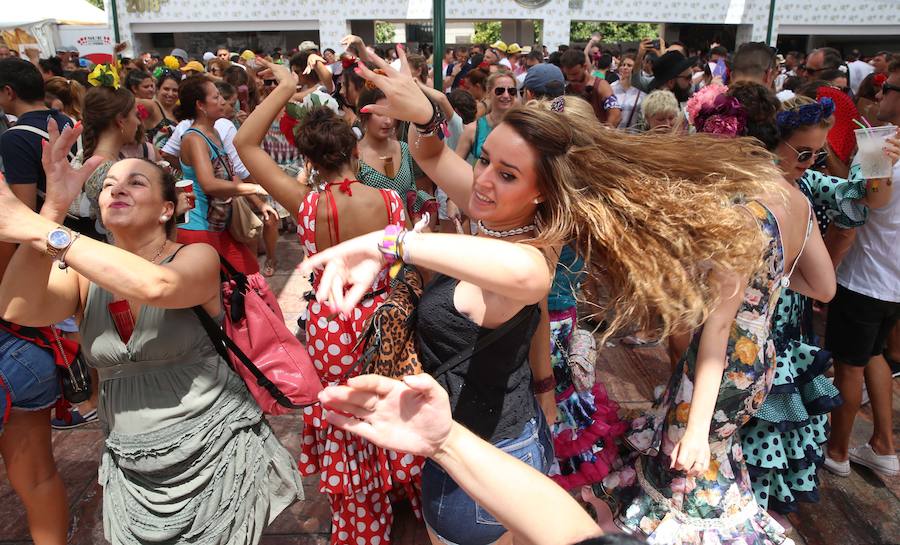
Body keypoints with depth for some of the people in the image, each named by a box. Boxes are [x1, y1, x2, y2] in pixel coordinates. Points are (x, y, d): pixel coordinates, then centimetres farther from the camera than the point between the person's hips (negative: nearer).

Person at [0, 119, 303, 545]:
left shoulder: (198, 258, -10)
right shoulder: (84, 274, 2)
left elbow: (155, 285, -33)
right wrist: (52, 208, -25)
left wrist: (43, 231, -31)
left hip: (219, 458, -4)